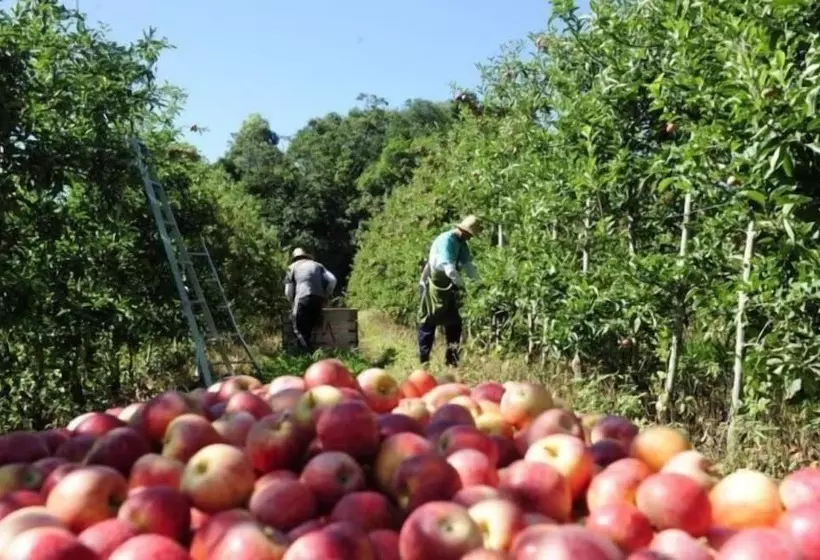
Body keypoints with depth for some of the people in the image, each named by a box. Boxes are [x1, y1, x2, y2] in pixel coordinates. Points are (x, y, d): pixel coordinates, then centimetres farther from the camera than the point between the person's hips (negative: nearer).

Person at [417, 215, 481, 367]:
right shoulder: (445, 241, -24)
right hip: (433, 286, -9)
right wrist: (465, 286, -30)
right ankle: (424, 359, 4)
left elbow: (468, 265, 2)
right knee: (429, 322, -3)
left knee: (454, 322, 8)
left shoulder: (461, 244, 4)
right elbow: (449, 269, -32)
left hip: (448, 287, 9)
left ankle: (451, 358, 15)